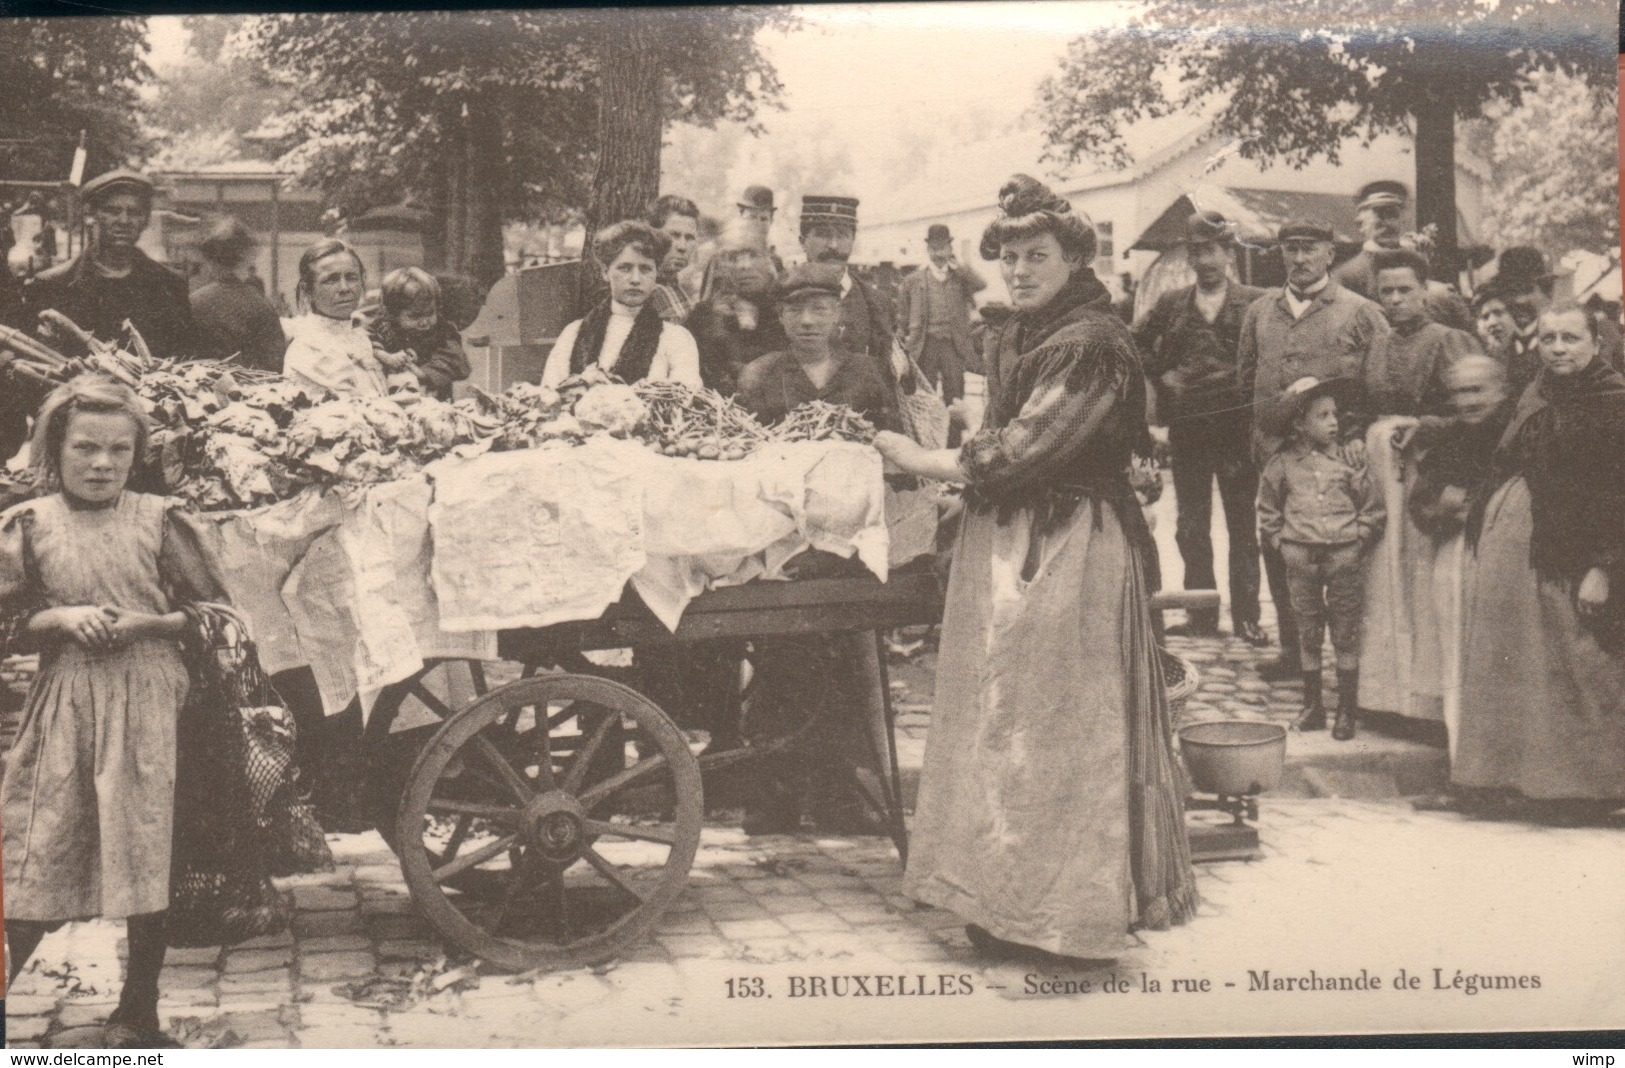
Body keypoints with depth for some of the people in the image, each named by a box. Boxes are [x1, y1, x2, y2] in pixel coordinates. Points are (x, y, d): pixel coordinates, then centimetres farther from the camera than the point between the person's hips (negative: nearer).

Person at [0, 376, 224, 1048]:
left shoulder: (156, 520, 4)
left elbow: (212, 610, 7)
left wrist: (148, 622, -8)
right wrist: (61, 618, -10)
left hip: (148, 702, 0)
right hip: (64, 705, 0)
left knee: (149, 853, 2)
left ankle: (138, 1011, 15)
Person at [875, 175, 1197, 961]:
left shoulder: (1092, 344, -13)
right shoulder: (1016, 339, 15)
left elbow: (1026, 450, -16)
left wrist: (923, 461, -7)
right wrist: (944, 461, 4)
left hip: (1070, 551, -9)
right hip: (1005, 544, 9)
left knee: (1057, 722, -3)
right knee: (1005, 718, 11)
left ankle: (1071, 911, 8)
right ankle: (1012, 908, 20)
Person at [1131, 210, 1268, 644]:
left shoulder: (1255, 304, 0)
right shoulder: (1171, 305, 9)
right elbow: (1136, 343, 17)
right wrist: (1163, 376, 5)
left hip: (1238, 427, -3)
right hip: (1187, 427, 3)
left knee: (1242, 526, 5)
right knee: (1191, 526, 7)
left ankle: (1247, 615, 11)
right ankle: (1202, 615, 16)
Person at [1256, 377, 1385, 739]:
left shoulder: (1348, 460, 2)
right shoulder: (1282, 465, 3)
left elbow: (1372, 507, 8)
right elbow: (1268, 510, 14)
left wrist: (1359, 540, -1)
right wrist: (1281, 542, 4)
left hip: (1344, 556, -1)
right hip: (1302, 558, 1)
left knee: (1346, 634, 3)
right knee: (1308, 634, 9)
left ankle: (1347, 709, 11)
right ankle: (1312, 706, 19)